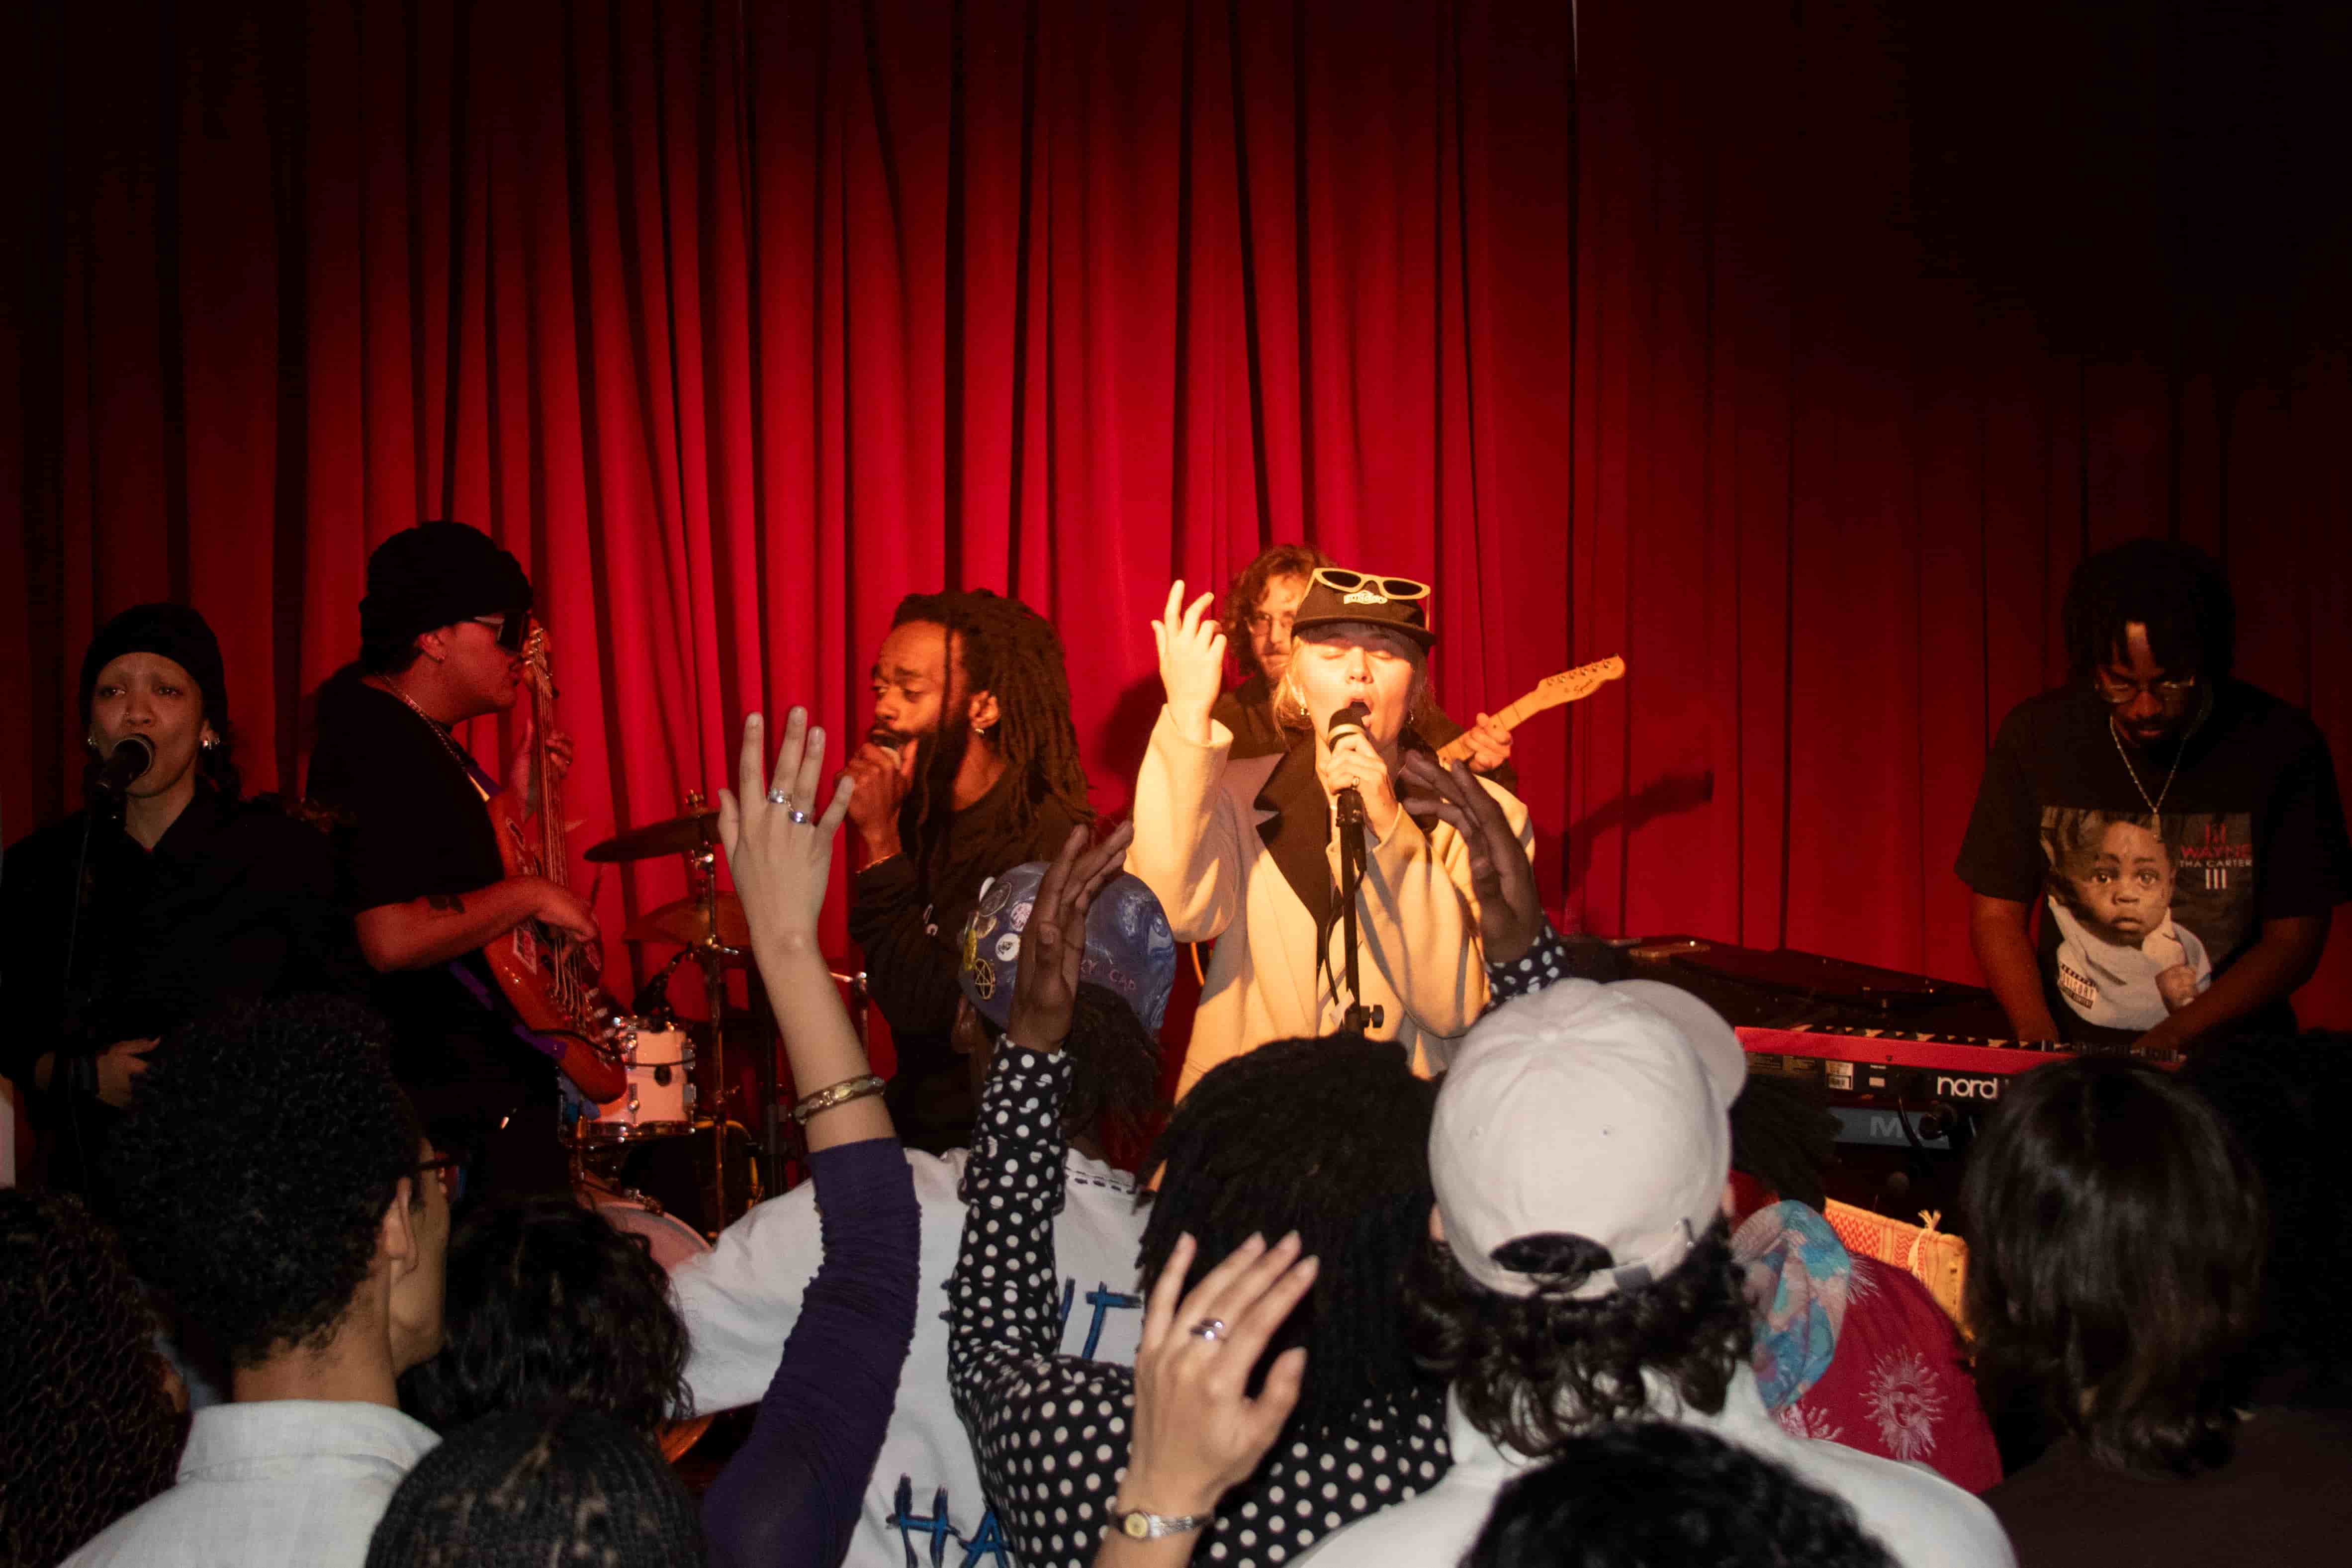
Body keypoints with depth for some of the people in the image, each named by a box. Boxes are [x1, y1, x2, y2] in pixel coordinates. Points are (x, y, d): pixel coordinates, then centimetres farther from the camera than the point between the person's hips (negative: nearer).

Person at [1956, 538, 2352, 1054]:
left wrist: (2168, 1042, -13)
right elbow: (1997, 914, 5)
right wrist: (2043, 1049, -11)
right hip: (2072, 1051, 1)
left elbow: (2295, 939, -2)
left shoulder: (2281, 744, -4)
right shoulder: (2035, 735, 0)